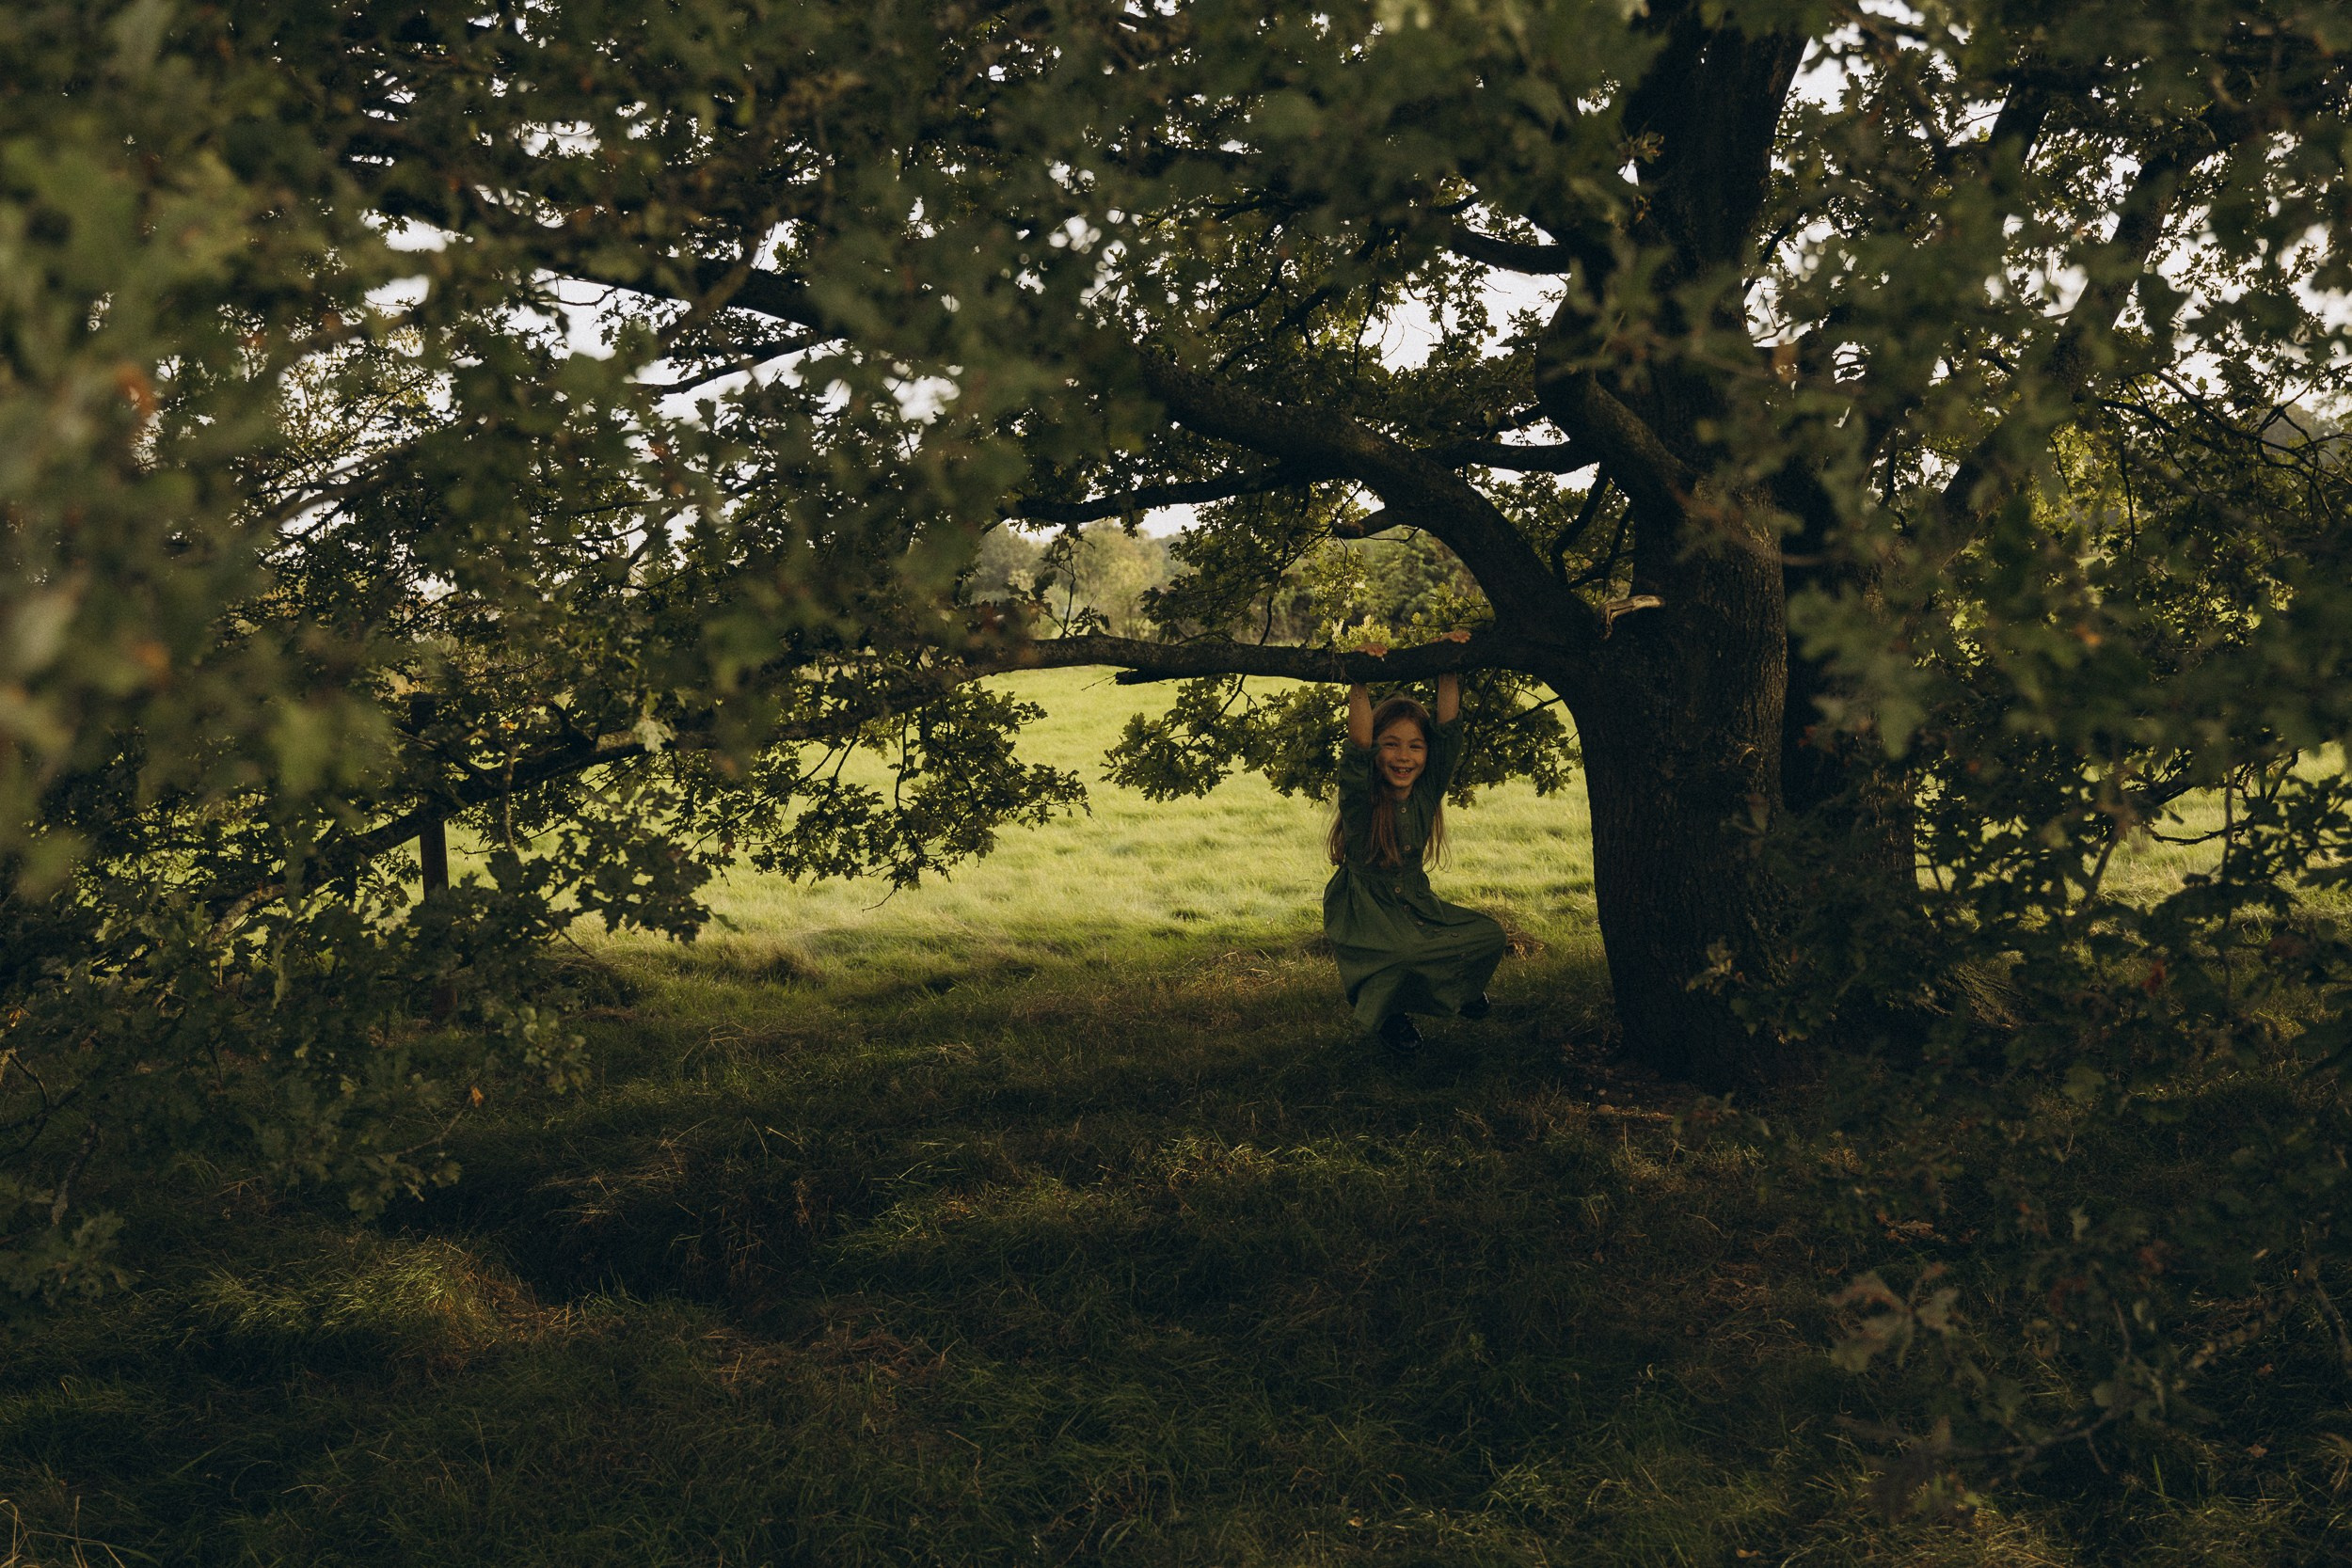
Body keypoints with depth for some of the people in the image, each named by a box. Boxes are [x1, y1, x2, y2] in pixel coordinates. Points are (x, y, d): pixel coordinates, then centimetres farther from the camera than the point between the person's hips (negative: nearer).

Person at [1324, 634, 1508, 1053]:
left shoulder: (1427, 791, -4)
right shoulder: (1361, 798, -17)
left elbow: (1448, 731, -12)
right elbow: (1358, 749, -35)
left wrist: (1449, 671, -23)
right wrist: (1361, 684, -43)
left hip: (1415, 904, 6)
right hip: (1362, 914, -6)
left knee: (1488, 937, -8)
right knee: (1405, 953, -35)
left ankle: (1454, 990, 25)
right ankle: (1384, 1012, -1)